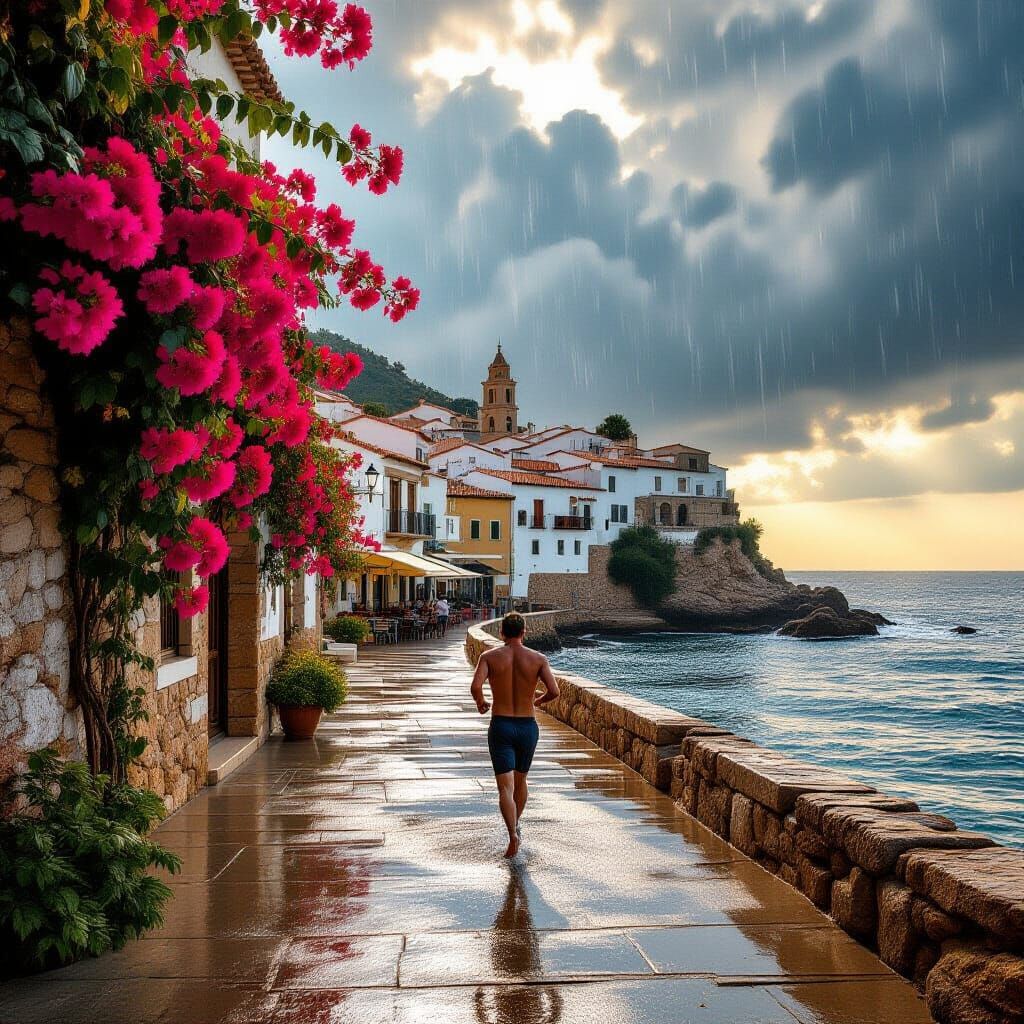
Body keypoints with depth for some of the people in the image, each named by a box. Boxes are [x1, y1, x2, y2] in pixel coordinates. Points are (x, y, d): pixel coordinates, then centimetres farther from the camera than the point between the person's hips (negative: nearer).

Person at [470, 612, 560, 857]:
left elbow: (476, 687, -19)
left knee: (505, 786, -4)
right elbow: (554, 691, -12)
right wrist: (538, 700, 9)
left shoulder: (489, 657, -4)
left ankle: (513, 835, -22)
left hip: (501, 726, -2)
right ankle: (516, 824, 43)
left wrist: (481, 703, 2)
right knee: (520, 780, 24)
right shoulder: (538, 659, -3)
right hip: (528, 726, 2)